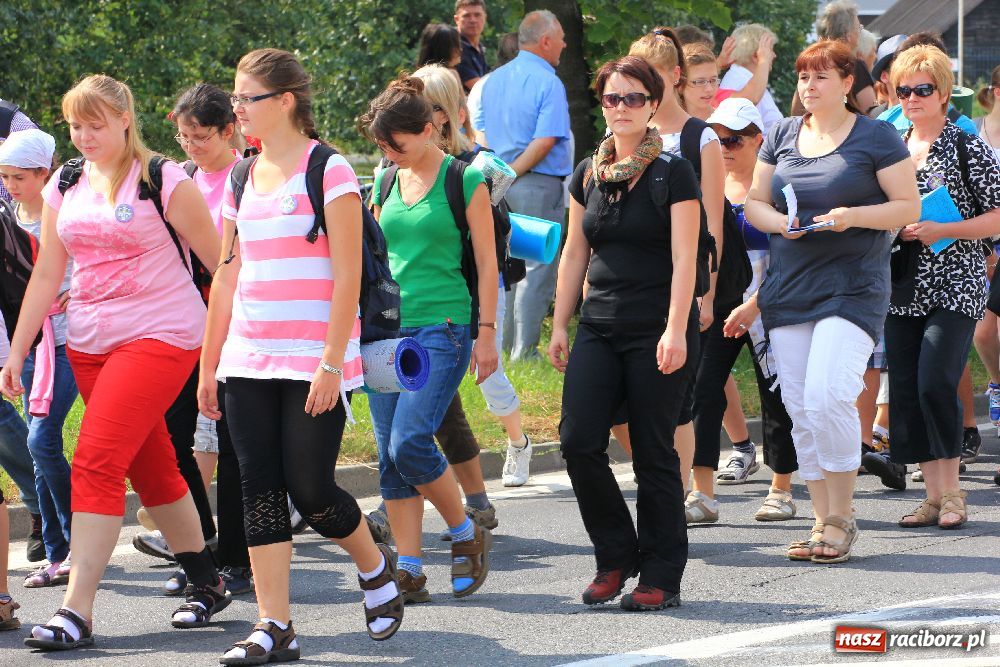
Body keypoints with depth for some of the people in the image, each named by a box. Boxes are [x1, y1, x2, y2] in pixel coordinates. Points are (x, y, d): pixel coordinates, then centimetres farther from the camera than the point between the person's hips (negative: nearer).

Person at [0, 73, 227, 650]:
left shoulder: (164, 181, -8)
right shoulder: (65, 187, 10)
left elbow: (220, 261, -3)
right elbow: (47, 275, 13)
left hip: (160, 336, -7)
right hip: (90, 343, 7)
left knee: (96, 463, -17)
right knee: (151, 469, 12)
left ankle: (77, 613, -19)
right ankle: (207, 585, 27)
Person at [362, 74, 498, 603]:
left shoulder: (465, 180, -3)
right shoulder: (386, 185, 13)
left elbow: (486, 261, -2)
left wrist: (486, 332, -6)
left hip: (443, 326, -6)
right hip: (388, 328, 6)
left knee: (409, 442, -18)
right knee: (390, 456, 0)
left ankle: (467, 535, 4)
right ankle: (409, 572, 4)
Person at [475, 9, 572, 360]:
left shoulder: (494, 79, 10)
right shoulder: (548, 83, -14)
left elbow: (479, 131, 15)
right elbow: (546, 140, -20)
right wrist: (513, 172, -11)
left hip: (501, 184, 8)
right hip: (540, 186, -8)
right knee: (537, 269, -3)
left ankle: (504, 342, 23)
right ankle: (524, 351, -4)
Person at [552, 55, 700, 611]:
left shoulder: (674, 174, -5)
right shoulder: (588, 175, 11)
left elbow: (684, 259, -11)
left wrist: (675, 331, -19)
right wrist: (561, 325, 13)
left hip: (658, 332, -5)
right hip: (601, 329, 5)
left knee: (654, 453, -1)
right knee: (579, 441, -8)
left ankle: (661, 576, 8)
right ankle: (616, 558, 9)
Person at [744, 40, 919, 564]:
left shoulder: (875, 138, -1)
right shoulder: (781, 135, 13)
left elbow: (909, 207, -1)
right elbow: (754, 202, 16)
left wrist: (854, 215, -17)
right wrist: (778, 222, -6)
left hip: (852, 288, -5)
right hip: (788, 286, 5)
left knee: (827, 397, -19)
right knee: (799, 409, 3)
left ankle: (842, 517, -6)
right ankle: (823, 521, 12)